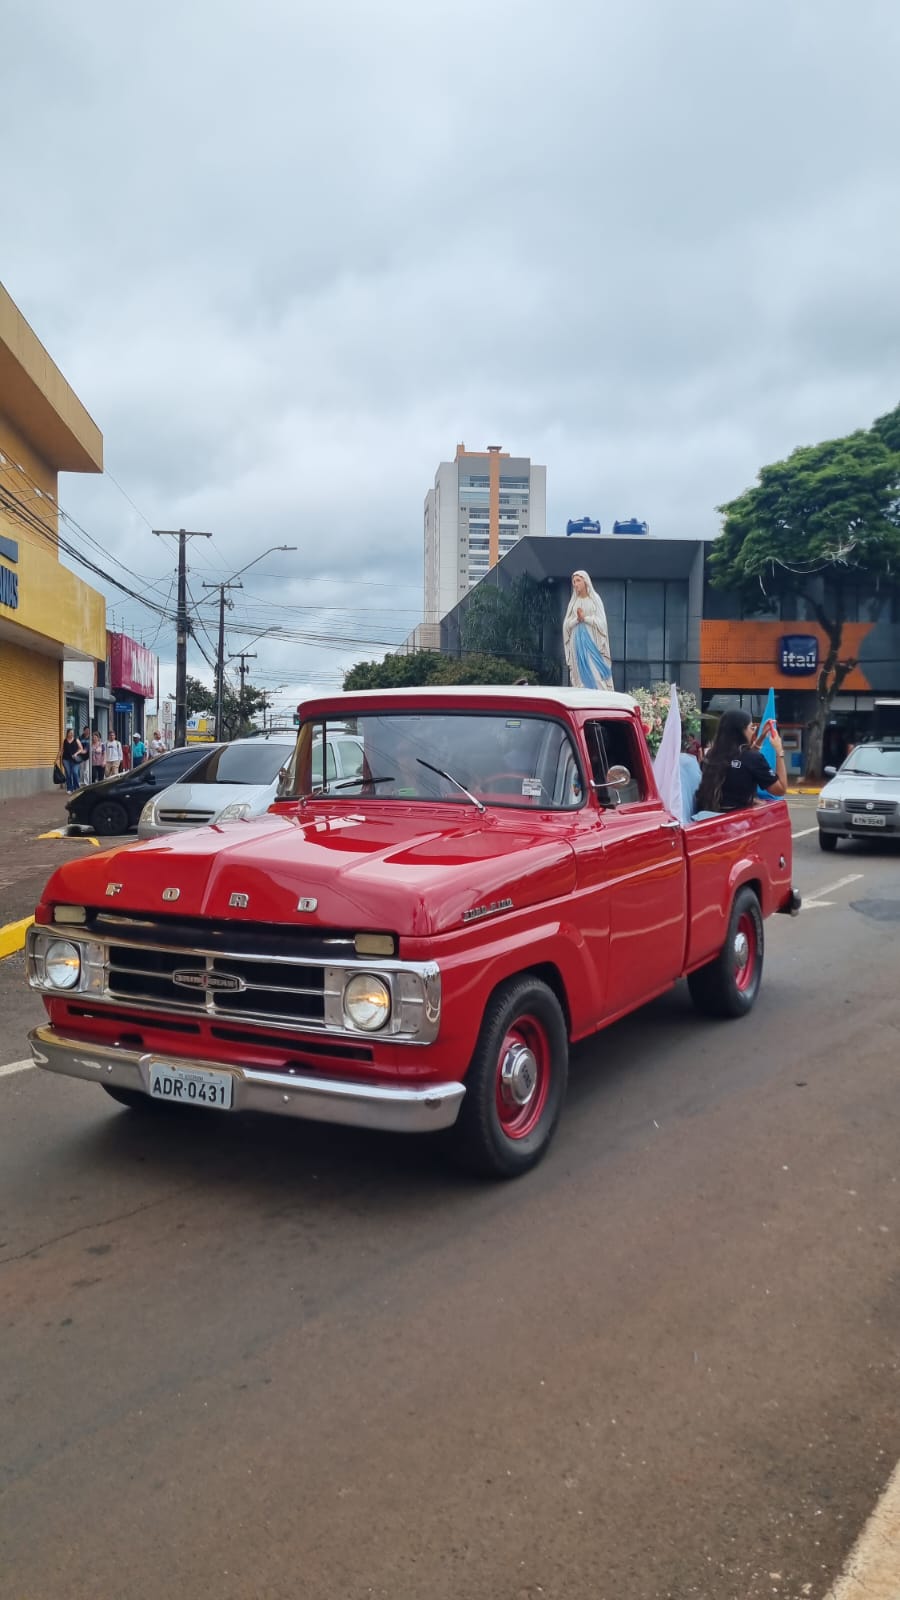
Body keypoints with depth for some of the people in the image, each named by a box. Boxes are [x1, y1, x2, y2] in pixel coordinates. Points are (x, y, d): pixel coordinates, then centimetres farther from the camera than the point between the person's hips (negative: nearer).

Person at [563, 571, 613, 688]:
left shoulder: (595, 599, 3)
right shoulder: (573, 601, 13)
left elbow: (601, 622, -4)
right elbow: (567, 624, 6)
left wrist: (585, 618, -13)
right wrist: (577, 619, -12)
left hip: (591, 639, -3)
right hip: (577, 640, 3)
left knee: (595, 671, -10)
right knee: (580, 672, 0)